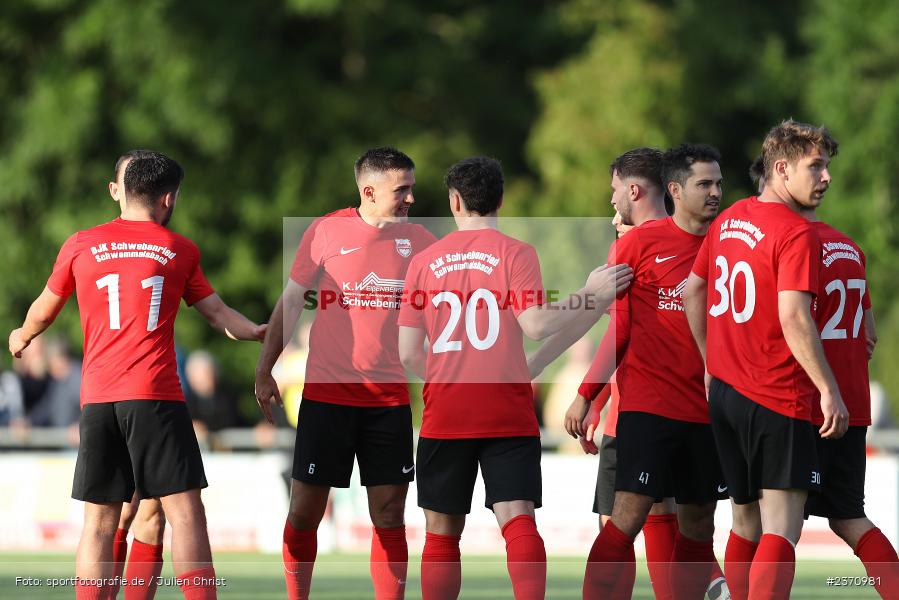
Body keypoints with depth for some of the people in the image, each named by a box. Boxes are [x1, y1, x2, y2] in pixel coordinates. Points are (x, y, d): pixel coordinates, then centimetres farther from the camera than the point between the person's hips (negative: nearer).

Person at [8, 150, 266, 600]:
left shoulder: (80, 246, 11)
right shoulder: (180, 249, 7)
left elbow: (43, 312, 23)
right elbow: (219, 316, 12)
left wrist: (22, 337, 45)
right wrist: (261, 332, 31)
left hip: (95, 398, 3)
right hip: (155, 395, -3)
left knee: (98, 524, 5)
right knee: (185, 512, -4)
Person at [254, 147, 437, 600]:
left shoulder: (419, 240, 4)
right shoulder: (326, 232, -2)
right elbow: (291, 302, 6)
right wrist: (264, 370, 3)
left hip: (390, 398, 2)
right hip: (326, 393, -2)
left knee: (389, 516, 0)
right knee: (305, 510, 1)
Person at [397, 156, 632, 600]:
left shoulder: (424, 260, 6)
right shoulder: (514, 252, -2)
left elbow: (408, 353, 5)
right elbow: (534, 324, -14)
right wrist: (591, 296, -4)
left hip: (444, 415, 2)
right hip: (508, 414, -2)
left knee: (441, 530, 10)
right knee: (519, 521, -8)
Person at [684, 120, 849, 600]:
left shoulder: (729, 219, 11)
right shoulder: (797, 235, -14)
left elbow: (692, 291, 19)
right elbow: (793, 318, -22)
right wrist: (829, 390, -19)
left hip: (725, 392, 8)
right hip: (778, 399, -8)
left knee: (746, 520, 17)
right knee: (782, 526, -10)